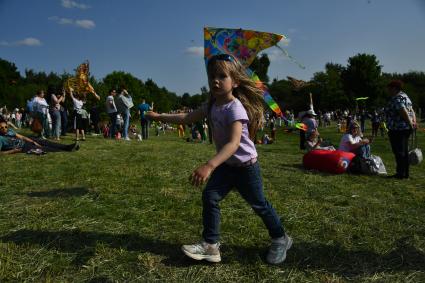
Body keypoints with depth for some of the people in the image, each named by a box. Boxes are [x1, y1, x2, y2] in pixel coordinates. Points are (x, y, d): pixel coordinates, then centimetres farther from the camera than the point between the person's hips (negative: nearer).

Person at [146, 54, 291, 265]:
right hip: (226, 164, 7)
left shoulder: (235, 108, -29)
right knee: (209, 197, -7)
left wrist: (209, 166, -53)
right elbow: (188, 118, 1)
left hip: (245, 165, -7)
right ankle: (210, 245, 4)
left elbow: (234, 143, -41)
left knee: (259, 204, 9)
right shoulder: (212, 105, -2)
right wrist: (159, 116, -3)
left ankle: (280, 239, 33)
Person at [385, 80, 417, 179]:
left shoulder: (396, 99, -15)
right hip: (406, 129, 10)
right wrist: (414, 122, 6)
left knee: (399, 152, -4)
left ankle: (400, 173, -1)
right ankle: (405, 173, 20)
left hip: (397, 129, -10)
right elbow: (412, 111, 15)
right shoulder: (405, 96, 18)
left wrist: (410, 123, -16)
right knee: (404, 151, 14)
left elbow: (404, 112, -24)